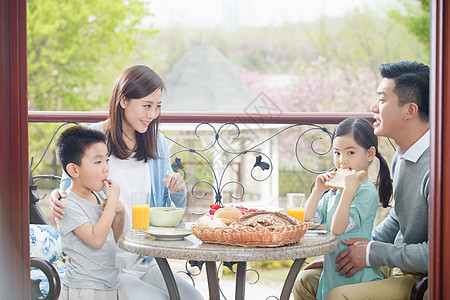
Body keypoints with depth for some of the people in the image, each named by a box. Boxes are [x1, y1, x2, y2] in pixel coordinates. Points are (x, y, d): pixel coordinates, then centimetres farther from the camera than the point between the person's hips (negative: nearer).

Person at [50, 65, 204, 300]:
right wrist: (56, 196, -24)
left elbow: (175, 208, 16)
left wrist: (178, 190, -7)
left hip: (145, 262, 5)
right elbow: (69, 190, 0)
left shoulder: (157, 142, 9)